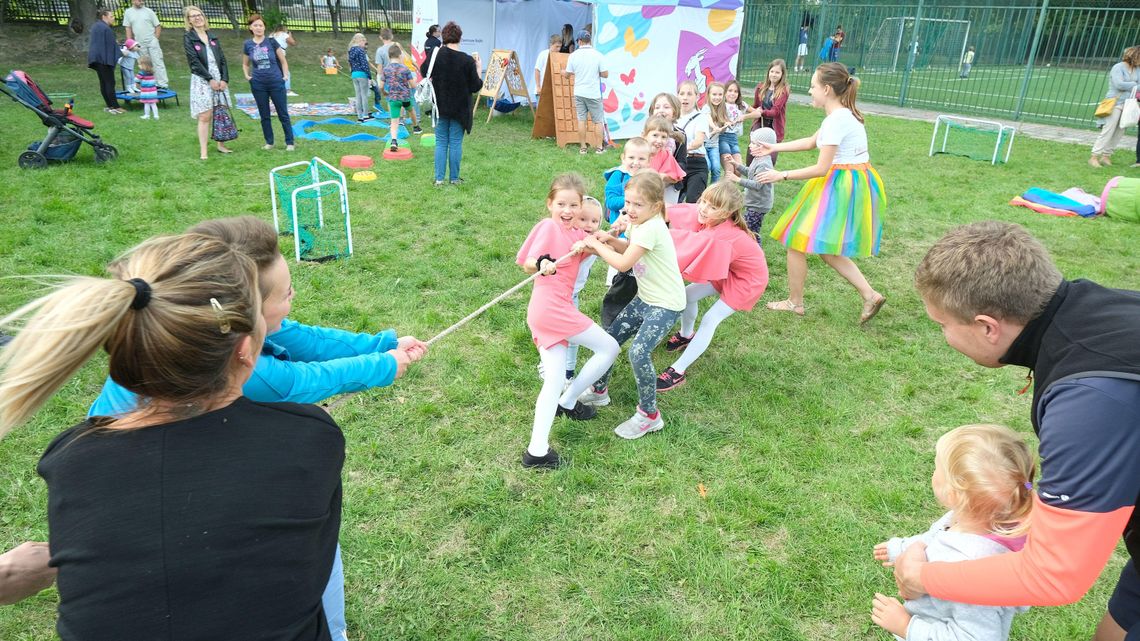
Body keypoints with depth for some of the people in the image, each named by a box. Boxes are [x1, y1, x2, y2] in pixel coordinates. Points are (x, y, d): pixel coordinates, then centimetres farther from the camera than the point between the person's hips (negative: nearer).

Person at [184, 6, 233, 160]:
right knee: (205, 116, -8)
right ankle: (203, 151, -6)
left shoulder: (212, 37, 13)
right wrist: (210, 79, -15)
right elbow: (194, 61, -9)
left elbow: (222, 59, 9)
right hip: (201, 80, -5)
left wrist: (225, 79, -4)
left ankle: (221, 145, 19)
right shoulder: (188, 38, -1)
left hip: (219, 79, 5)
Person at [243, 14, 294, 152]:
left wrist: (285, 75, -4)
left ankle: (289, 142, 7)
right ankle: (269, 142, 19)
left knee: (283, 114, 1)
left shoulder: (271, 41, -3)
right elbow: (245, 64, 16)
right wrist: (247, 75, 1)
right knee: (264, 115, 8)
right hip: (258, 85, 2)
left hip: (276, 83, -2)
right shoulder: (248, 45, 3)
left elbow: (283, 60, 5)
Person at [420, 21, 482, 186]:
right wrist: (478, 69, 5)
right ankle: (454, 178, 13)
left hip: (440, 107, 2)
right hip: (460, 109, -1)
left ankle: (439, 178, 7)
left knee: (441, 143, 10)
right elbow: (476, 86, -8)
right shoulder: (467, 60, -13)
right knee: (456, 143, 7)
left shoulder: (436, 55, -7)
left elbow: (423, 72, 8)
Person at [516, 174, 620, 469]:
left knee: (554, 381, 4)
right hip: (552, 306, -8)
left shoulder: (576, 232, 16)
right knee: (609, 348, 3)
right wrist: (542, 264, -31)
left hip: (543, 312, 8)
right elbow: (527, 264, -10)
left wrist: (585, 247, -12)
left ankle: (536, 451, 4)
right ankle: (569, 401, 18)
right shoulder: (548, 226, -7)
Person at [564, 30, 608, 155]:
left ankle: (583, 147, 9)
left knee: (581, 120, 7)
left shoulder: (573, 55, -3)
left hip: (579, 93, 2)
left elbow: (568, 74, 5)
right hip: (594, 93, -2)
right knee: (599, 121, 6)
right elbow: (605, 74, -8)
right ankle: (599, 148, 5)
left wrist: (563, 72, 28)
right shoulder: (598, 55, -8)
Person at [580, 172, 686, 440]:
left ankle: (649, 415, -6)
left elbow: (623, 264, -26)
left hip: (666, 304, -10)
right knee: (609, 337, 13)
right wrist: (610, 240, -3)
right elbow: (629, 248, 18)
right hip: (645, 298, 10)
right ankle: (599, 390, 35)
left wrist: (596, 245, -14)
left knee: (639, 352, -24)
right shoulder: (640, 222, 2)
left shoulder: (651, 228, -26)